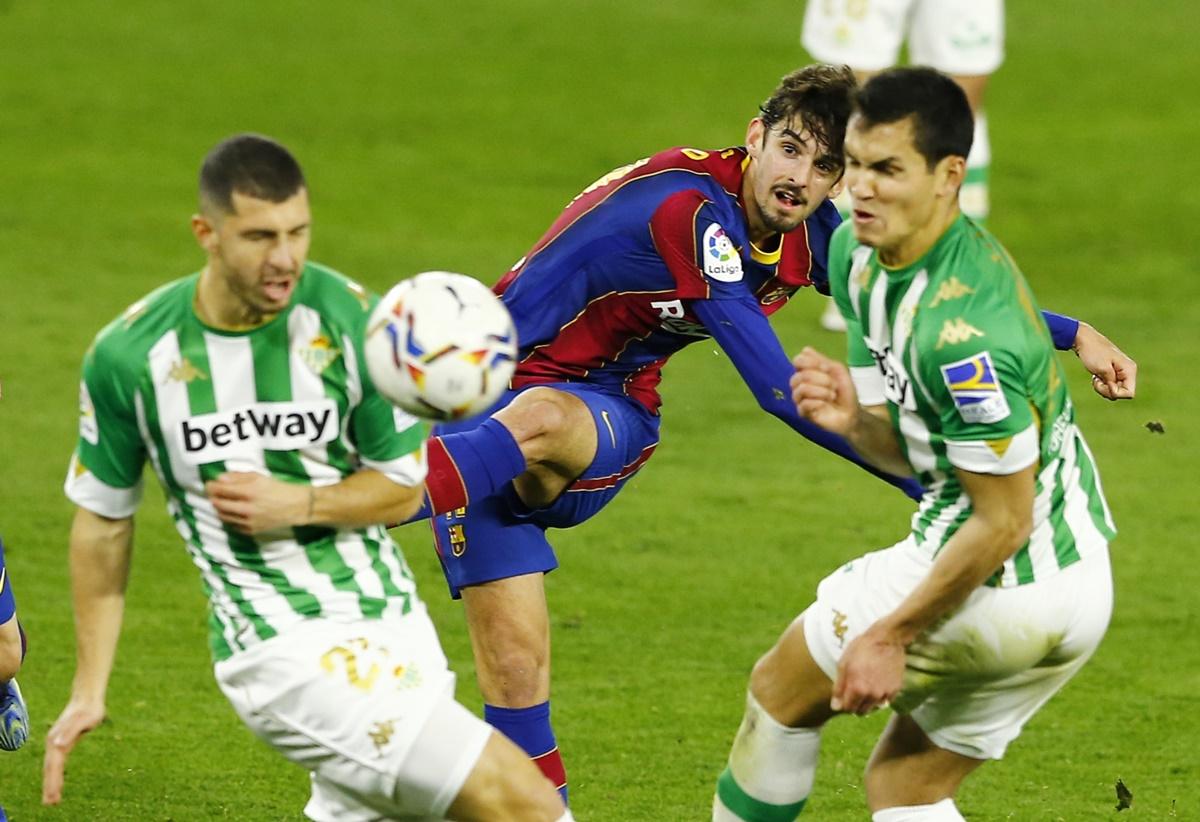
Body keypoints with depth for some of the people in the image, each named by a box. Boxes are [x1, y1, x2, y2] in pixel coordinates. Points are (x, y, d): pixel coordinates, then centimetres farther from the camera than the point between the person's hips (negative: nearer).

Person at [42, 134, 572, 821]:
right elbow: (104, 520, 6)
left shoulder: (350, 319, -6)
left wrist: (296, 504, -15)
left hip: (392, 622, 4)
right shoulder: (128, 356, -8)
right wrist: (89, 692, 7)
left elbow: (404, 482, 4)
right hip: (281, 653, -4)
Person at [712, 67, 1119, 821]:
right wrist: (853, 419, -13)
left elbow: (1004, 522, -23)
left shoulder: (962, 329, -30)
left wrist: (892, 634, -16)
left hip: (1000, 585, -9)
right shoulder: (857, 251, 1)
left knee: (782, 691, 10)